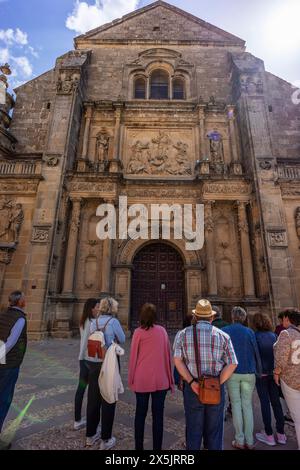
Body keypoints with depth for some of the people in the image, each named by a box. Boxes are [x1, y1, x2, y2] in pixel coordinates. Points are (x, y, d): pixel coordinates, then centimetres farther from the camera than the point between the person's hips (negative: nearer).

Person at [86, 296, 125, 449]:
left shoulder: (93, 322, 2)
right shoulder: (113, 321, -14)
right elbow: (122, 339, -2)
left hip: (94, 364, 5)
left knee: (93, 399, 19)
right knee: (107, 401, 10)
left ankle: (91, 435, 35)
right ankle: (105, 440, 22)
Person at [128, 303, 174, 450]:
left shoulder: (139, 332, -9)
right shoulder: (162, 331, -3)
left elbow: (133, 356, -5)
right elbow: (167, 354, 1)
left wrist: (131, 379, 6)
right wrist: (169, 378, 10)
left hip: (142, 380, -1)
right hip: (160, 380, 1)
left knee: (140, 413, 17)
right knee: (158, 415, 13)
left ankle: (139, 447, 29)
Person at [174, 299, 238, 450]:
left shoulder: (183, 334, -2)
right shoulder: (223, 336, 0)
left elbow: (177, 360, -12)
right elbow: (232, 364, -6)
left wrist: (192, 382, -13)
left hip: (192, 387, 0)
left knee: (193, 431, 15)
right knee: (214, 432, 17)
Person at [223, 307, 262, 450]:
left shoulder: (224, 331, -7)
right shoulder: (249, 332, -4)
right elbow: (256, 352, 0)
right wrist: (259, 371, 13)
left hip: (232, 372, -1)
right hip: (248, 373, 1)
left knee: (236, 404, 10)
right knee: (247, 405, 13)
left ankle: (240, 440, 16)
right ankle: (249, 441, 20)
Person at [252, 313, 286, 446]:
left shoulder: (255, 336, -11)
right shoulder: (274, 336, 1)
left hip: (261, 373, -4)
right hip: (274, 372, 4)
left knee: (265, 402, 6)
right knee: (276, 401, 14)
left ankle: (269, 435, 13)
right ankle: (281, 434, 23)